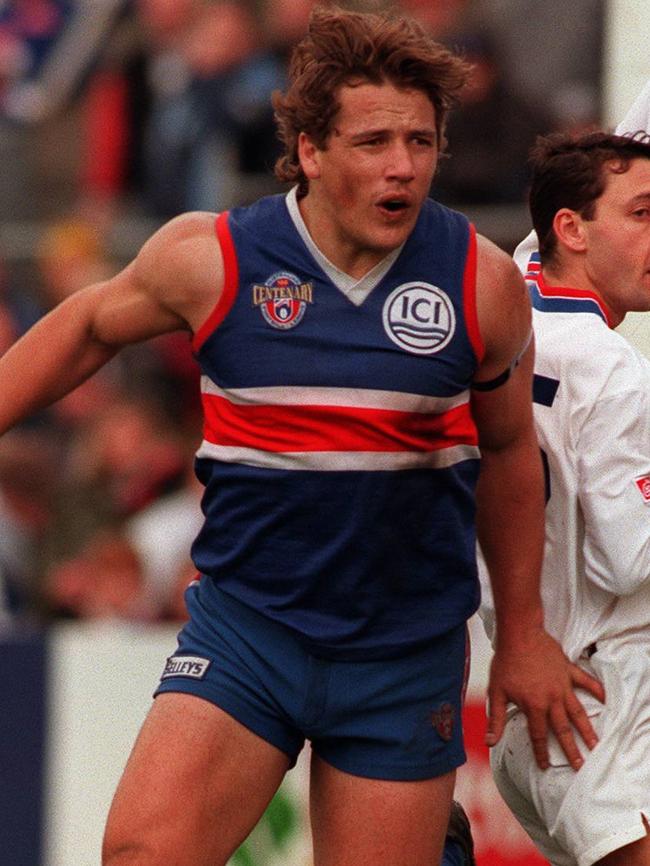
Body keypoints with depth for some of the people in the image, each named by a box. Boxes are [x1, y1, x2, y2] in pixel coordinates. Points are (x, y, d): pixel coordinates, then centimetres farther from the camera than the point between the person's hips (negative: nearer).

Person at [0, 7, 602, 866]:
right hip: (243, 625, -1)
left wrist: (523, 633, 19)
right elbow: (91, 325, 15)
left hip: (407, 657, 1)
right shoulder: (209, 259, -6)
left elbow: (507, 450, 13)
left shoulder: (485, 284, -3)